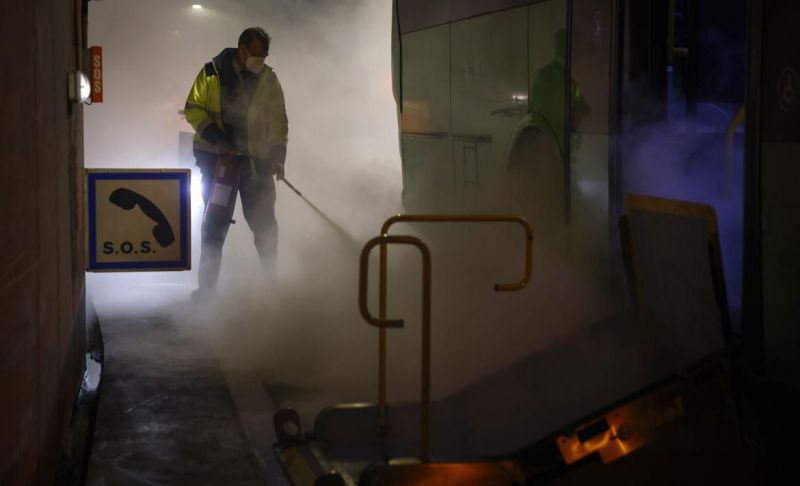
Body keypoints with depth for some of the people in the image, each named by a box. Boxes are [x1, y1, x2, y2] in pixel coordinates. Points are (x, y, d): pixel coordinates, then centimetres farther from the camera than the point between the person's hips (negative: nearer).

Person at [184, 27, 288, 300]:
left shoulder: (268, 79, 3)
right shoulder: (212, 73, -4)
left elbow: (278, 121, 5)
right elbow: (193, 109, -3)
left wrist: (278, 155, -7)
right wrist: (215, 139, -15)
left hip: (256, 160, 1)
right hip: (216, 157, -1)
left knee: (263, 220, 1)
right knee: (215, 221, 2)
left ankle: (272, 275, 13)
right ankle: (208, 282, 9)